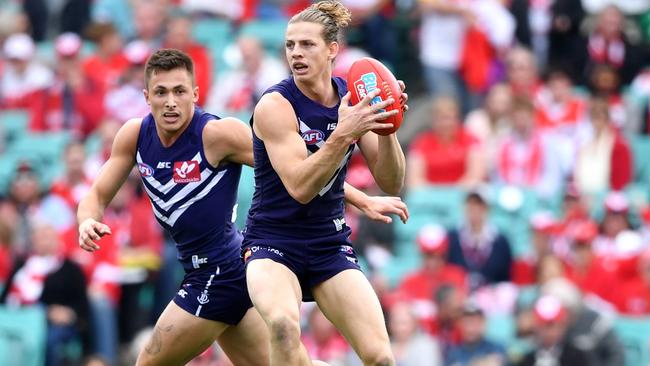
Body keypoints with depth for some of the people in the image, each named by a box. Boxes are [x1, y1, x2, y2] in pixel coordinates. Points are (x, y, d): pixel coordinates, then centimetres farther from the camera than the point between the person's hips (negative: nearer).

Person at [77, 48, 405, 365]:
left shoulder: (217, 134, -20)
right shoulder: (135, 135, -1)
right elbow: (98, 196, 8)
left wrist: (363, 201, -16)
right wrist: (88, 221, -16)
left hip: (221, 274, -7)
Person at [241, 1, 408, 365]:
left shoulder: (354, 100, -1)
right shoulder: (275, 105, -14)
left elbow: (392, 185, -3)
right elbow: (299, 187, -25)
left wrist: (385, 129, -20)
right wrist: (343, 134, -36)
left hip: (331, 245, 4)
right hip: (273, 243, -4)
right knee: (283, 323, -37)